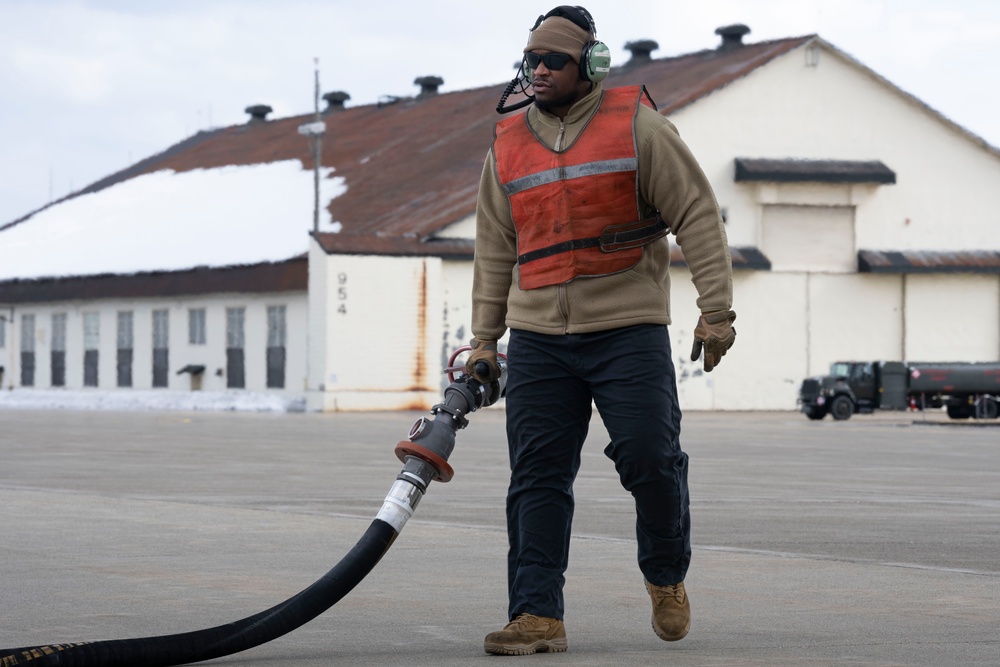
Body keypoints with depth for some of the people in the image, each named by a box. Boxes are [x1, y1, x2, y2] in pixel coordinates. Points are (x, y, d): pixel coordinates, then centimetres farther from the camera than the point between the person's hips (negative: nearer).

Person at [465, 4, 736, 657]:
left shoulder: (636, 125, 0)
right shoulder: (508, 144, 12)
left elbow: (698, 216, -1)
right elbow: (494, 252, 18)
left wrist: (716, 310, -7)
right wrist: (484, 340, 15)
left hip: (629, 332, -3)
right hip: (537, 339, 4)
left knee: (650, 457, -9)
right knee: (537, 477, -2)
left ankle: (667, 576, 17)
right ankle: (537, 615, 1)